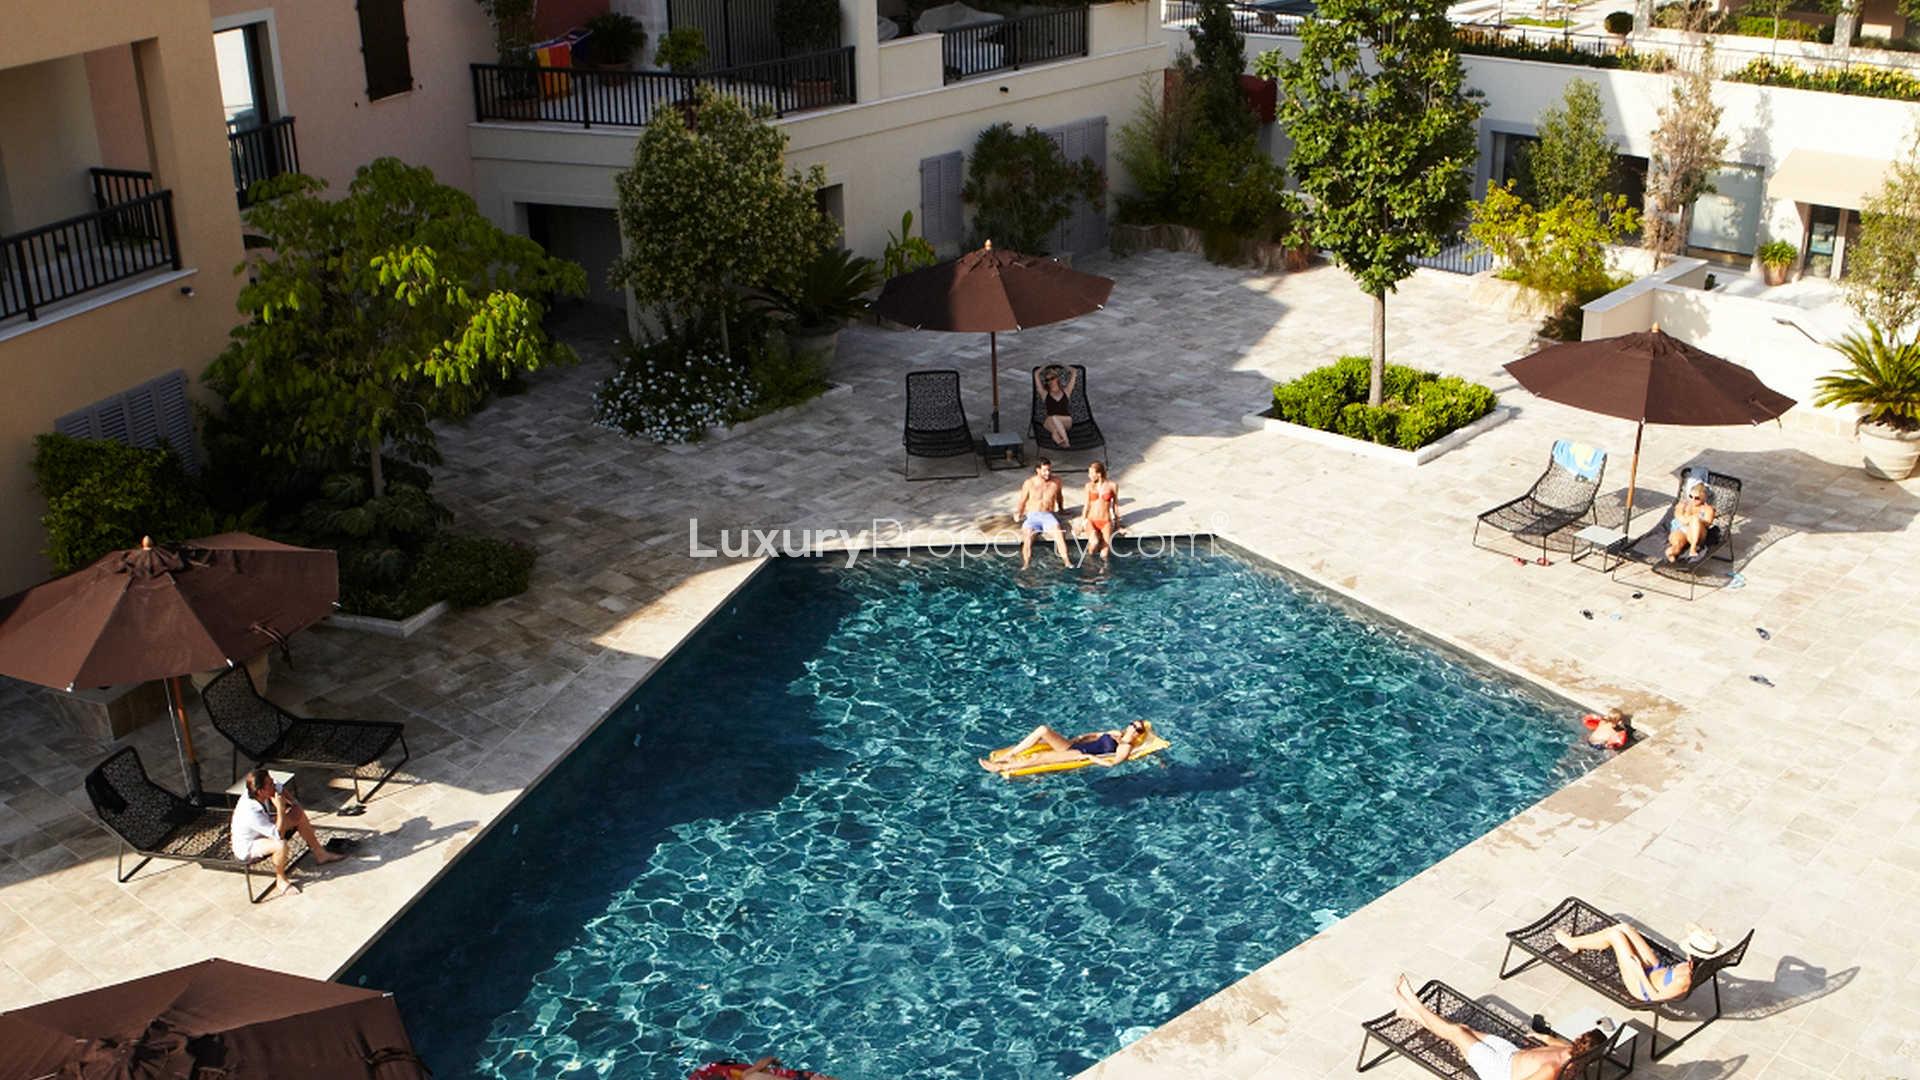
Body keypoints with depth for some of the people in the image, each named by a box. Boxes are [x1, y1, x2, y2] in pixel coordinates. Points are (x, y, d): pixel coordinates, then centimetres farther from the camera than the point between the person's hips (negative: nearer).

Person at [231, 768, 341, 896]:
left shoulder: (261, 795, -17)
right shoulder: (251, 812, -40)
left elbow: (280, 790, 9)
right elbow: (279, 835, -37)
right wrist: (281, 809, -39)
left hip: (264, 832, 9)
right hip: (247, 848, -9)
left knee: (298, 813, 4)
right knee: (281, 845, -36)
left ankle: (320, 854, 16)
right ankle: (281, 880, -8)